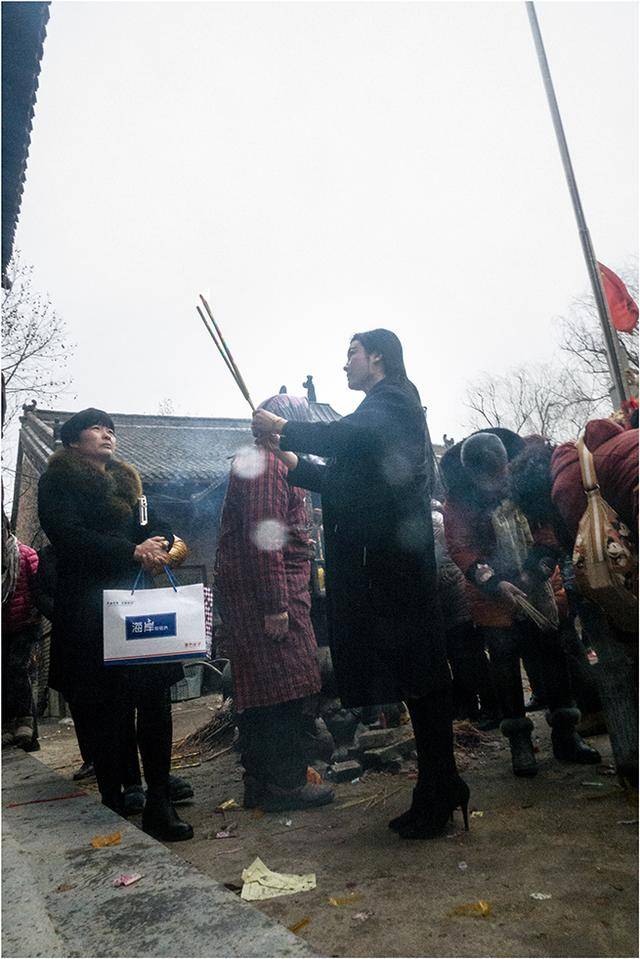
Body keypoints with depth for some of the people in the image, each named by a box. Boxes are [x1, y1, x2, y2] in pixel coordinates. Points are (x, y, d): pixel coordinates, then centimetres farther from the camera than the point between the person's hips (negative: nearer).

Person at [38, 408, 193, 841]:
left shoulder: (127, 480, 21)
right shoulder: (57, 481, 4)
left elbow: (155, 527, 14)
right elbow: (68, 536, -11)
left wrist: (158, 544, -11)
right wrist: (134, 553, -19)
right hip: (89, 609, -4)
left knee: (155, 698, 0)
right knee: (108, 711, 0)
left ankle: (159, 801, 11)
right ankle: (114, 805, 14)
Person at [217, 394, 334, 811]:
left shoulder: (268, 462, 22)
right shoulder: (269, 465, -13)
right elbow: (264, 537, -22)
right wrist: (275, 605, -24)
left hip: (261, 595, 11)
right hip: (269, 592, -11)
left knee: (261, 690, 14)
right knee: (289, 687, -2)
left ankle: (260, 783, 25)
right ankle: (285, 784, 9)